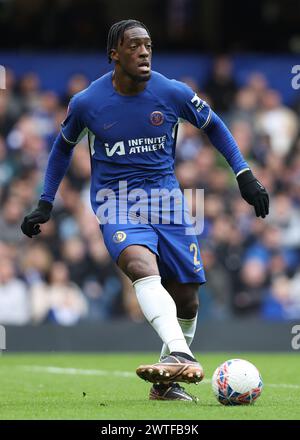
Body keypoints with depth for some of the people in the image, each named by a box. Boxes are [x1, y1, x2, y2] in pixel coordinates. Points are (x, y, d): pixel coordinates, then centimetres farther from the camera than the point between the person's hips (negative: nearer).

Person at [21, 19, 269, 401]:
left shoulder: (173, 93, -5)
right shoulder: (87, 103, -6)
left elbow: (213, 126, 12)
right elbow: (64, 146, 13)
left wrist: (244, 175, 6)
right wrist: (45, 204, 12)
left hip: (165, 195, 3)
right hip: (116, 200, -3)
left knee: (186, 296, 0)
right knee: (142, 266, -32)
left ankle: (168, 382, 18)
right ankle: (181, 357, -49)